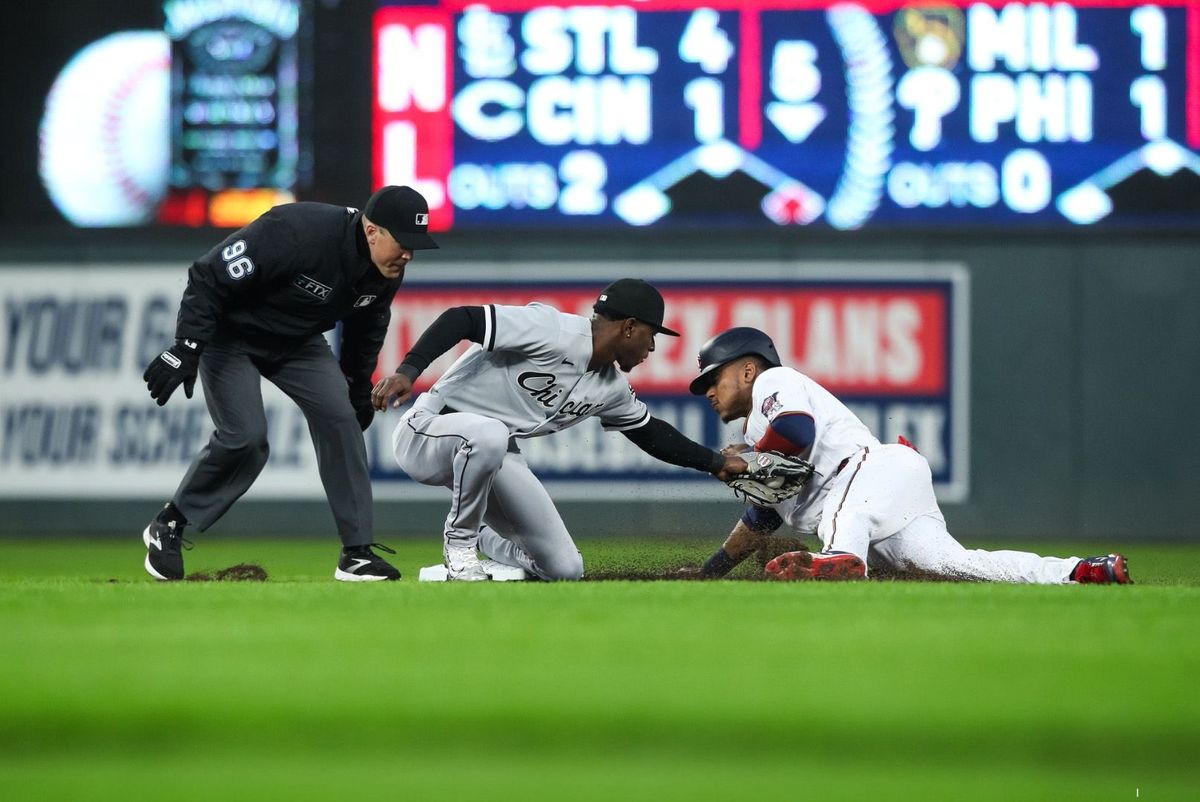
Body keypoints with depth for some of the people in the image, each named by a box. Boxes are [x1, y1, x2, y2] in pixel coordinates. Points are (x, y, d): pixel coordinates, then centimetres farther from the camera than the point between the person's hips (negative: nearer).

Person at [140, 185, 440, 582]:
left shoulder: (386, 272, -13)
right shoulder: (296, 234, -37)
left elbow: (366, 326, 10)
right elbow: (208, 277, -31)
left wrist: (359, 388, 18)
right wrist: (186, 349, -34)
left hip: (297, 341, 6)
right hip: (229, 333, -6)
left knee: (339, 419, -8)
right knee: (245, 437, -16)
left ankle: (358, 553, -3)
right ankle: (168, 527, 5)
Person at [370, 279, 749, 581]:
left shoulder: (611, 389, 7)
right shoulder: (552, 330, -22)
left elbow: (651, 432, 25)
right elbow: (462, 319, -28)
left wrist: (716, 463, 25)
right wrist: (407, 371, -39)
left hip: (495, 457, 8)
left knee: (565, 568, -2)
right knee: (487, 433, -44)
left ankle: (484, 540, 28)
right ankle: (460, 544, -18)